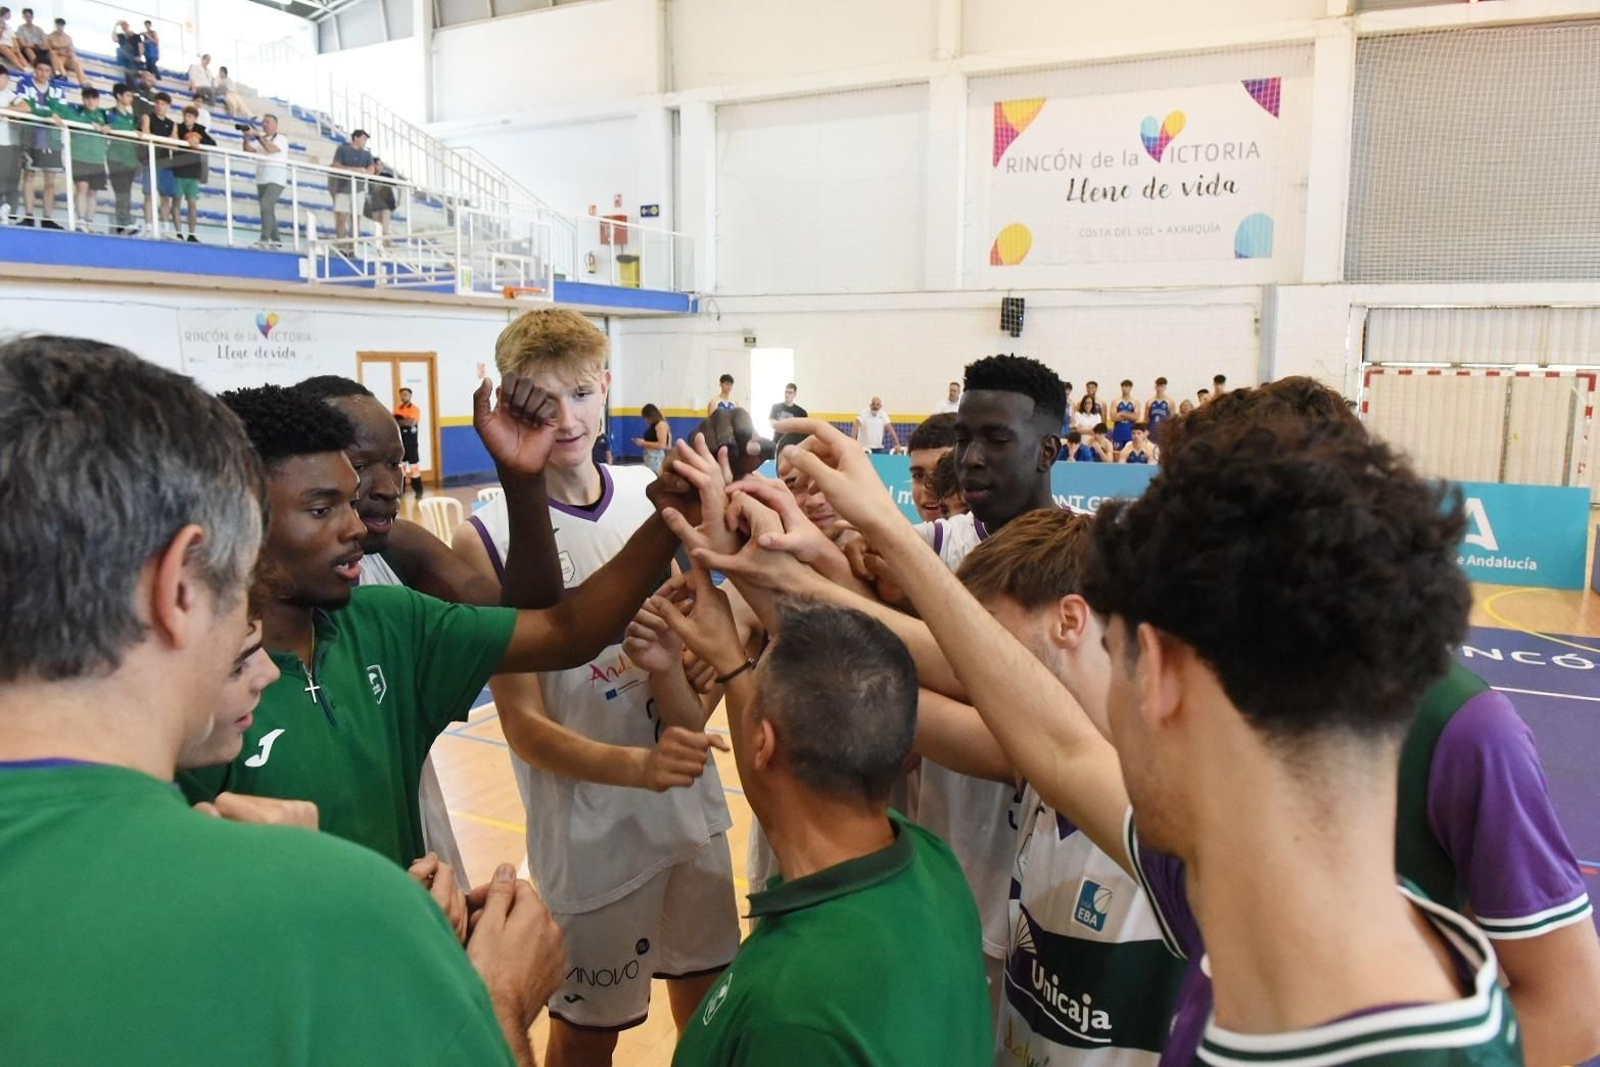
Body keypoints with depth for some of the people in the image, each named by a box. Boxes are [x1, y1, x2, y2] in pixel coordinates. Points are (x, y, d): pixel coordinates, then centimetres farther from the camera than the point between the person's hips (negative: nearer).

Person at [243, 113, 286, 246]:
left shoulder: (281, 139, -1)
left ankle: (264, 239, -25)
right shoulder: (260, 140, 17)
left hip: (276, 179, -7)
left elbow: (270, 149, -19)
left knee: (265, 206, -21)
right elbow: (248, 150, 7)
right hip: (261, 179, 7)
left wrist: (257, 135, -19)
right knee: (268, 210, 8)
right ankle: (275, 239, 15)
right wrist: (246, 138, -7)